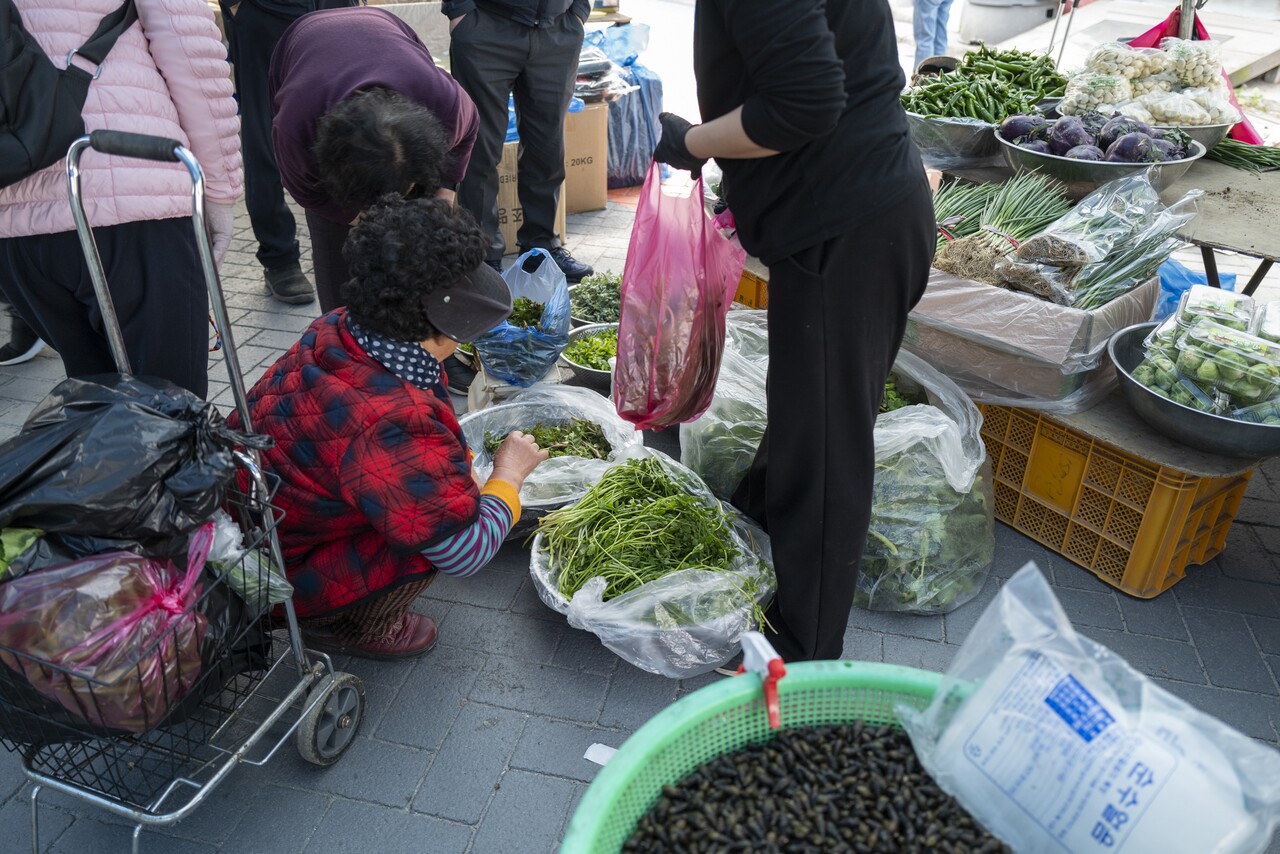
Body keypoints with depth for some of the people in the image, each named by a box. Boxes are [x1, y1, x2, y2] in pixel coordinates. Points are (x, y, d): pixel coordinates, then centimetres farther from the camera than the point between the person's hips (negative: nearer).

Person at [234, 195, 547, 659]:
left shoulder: (336, 331, -12)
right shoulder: (389, 423, -40)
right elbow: (468, 551, -29)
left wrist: (466, 470, 9)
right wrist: (510, 472, -13)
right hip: (269, 582, -8)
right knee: (439, 531, -22)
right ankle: (339, 625, 4)